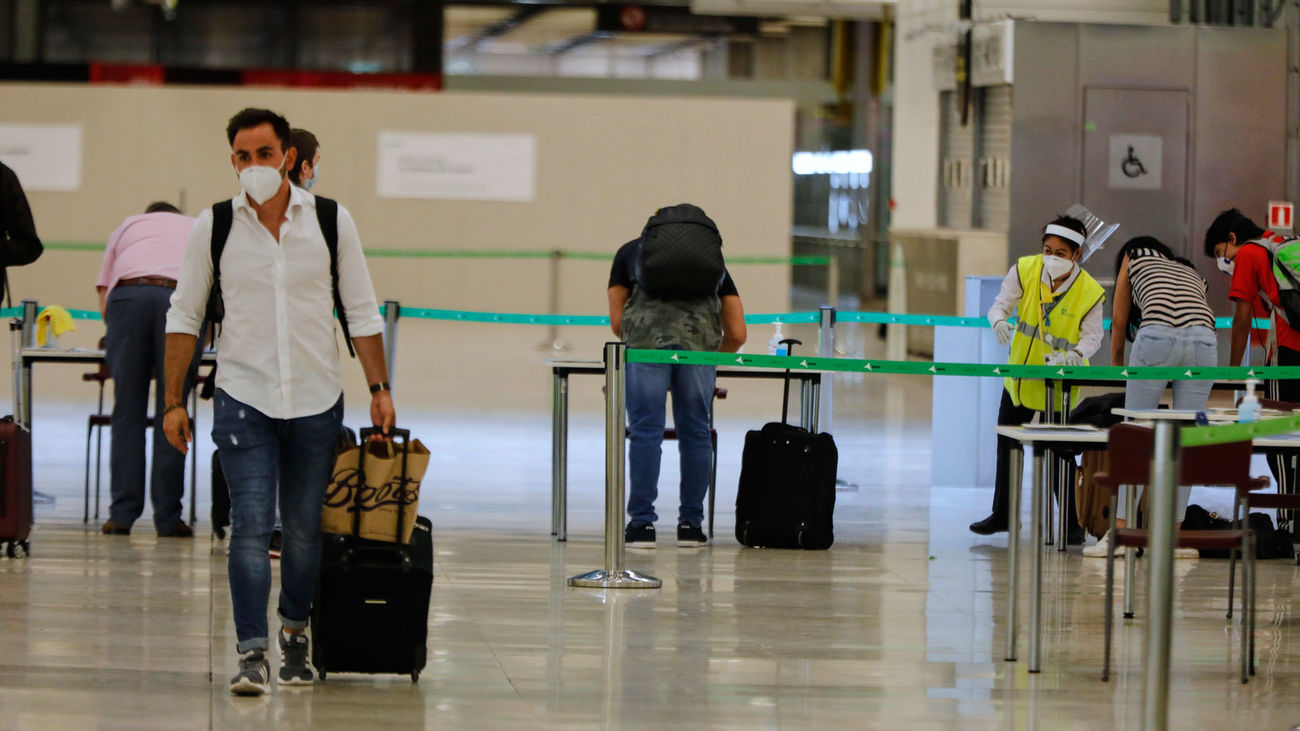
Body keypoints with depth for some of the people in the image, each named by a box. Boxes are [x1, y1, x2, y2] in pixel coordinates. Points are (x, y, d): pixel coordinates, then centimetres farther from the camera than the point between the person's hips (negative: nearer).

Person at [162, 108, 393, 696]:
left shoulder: (331, 222, 0)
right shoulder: (213, 228, -1)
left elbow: (361, 311, 6)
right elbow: (184, 316, 5)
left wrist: (380, 389, 0)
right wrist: (173, 402, 2)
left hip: (317, 401, 1)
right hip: (243, 398, -1)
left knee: (303, 529, 8)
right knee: (250, 526, -11)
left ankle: (295, 634, 29)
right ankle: (252, 654, -12)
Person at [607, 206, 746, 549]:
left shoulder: (630, 251, 32)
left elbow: (617, 321, 26)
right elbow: (737, 333, 28)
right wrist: (711, 357, 46)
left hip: (646, 334, -1)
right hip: (699, 339, 1)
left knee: (645, 432, 3)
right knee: (695, 433, 11)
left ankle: (642, 524, 3)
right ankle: (691, 526, 16)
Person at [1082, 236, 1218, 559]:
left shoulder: (1133, 257, 28)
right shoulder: (1193, 273, 37)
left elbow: (1119, 321, 30)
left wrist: (1116, 366, 45)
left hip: (1158, 335, -3)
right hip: (1203, 338, 3)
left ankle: (1120, 531, -1)